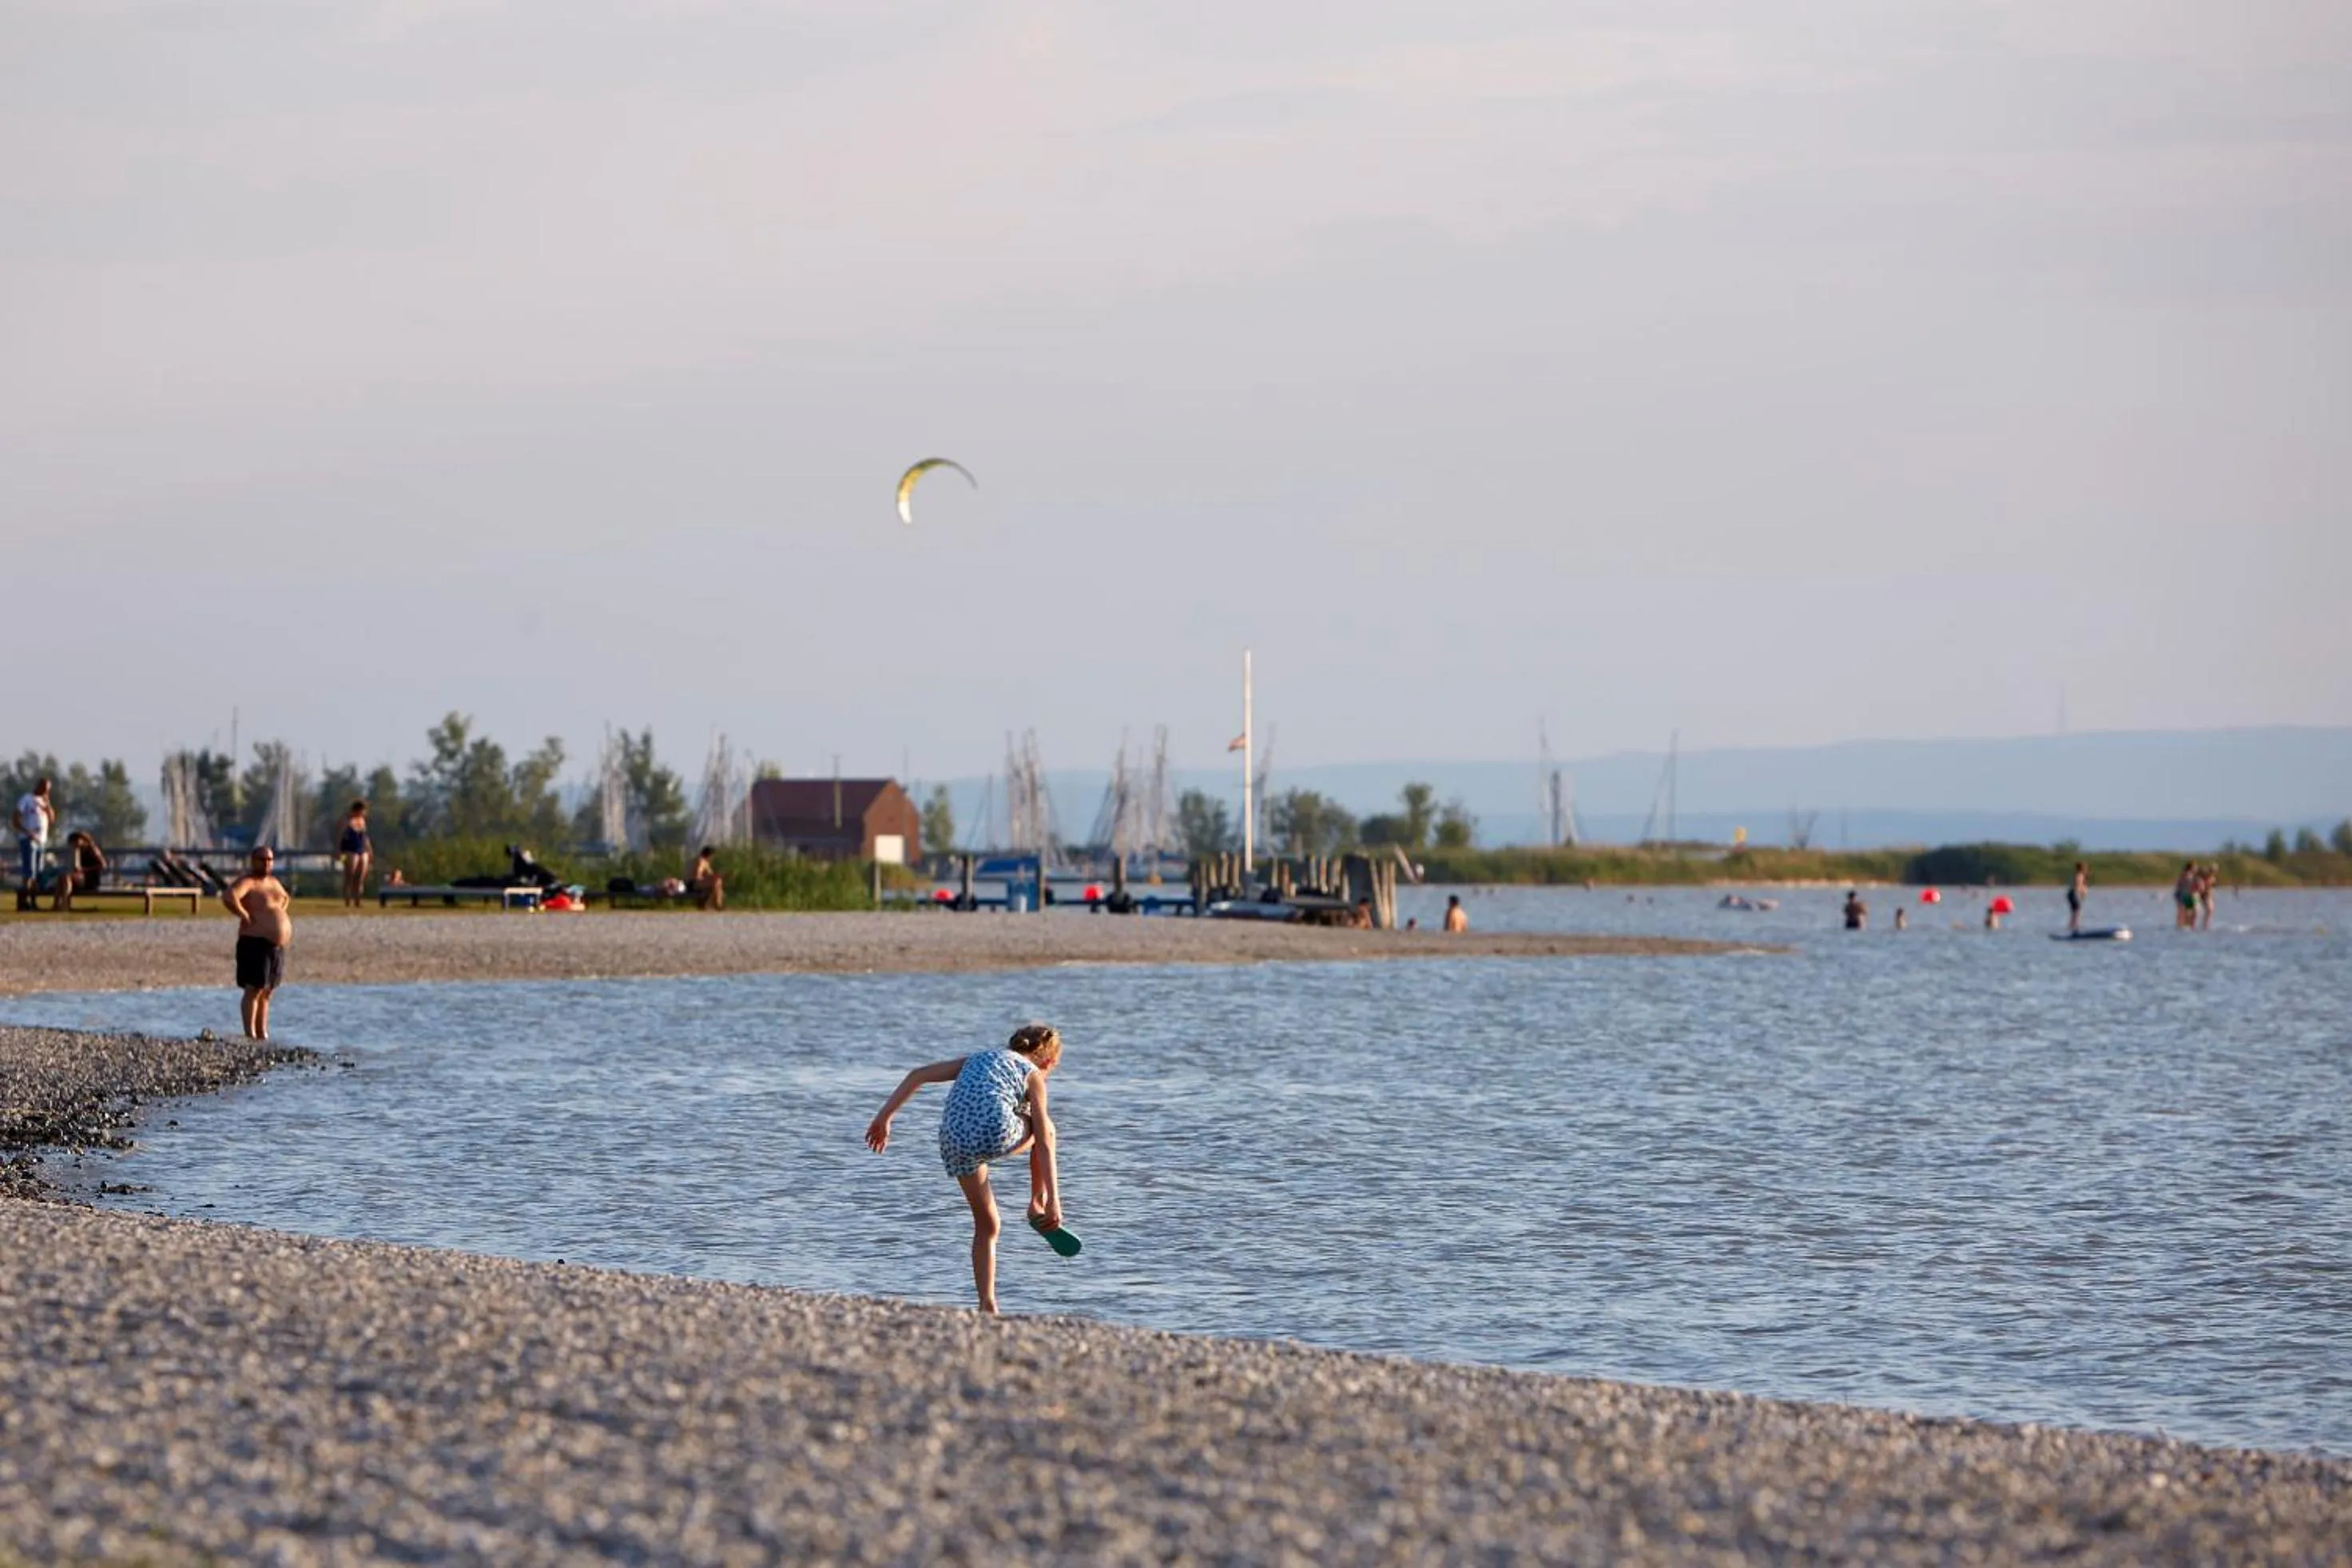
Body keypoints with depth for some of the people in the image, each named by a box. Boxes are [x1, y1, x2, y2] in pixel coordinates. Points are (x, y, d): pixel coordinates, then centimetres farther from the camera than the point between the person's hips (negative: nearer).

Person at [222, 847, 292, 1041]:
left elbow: (286, 898, 39)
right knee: (254, 990, -10)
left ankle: (262, 1033, 18)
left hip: (277, 946, 9)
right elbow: (229, 896, -30)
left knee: (266, 992, 13)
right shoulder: (247, 882, -10)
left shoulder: (273, 882, 17)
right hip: (256, 944, -9)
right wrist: (245, 916, -22)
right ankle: (250, 1035, -11)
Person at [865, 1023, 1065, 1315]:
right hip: (997, 1136, -4)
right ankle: (1038, 1205, 27)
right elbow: (1044, 1143, 12)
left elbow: (919, 1075, 20)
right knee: (1043, 1127, 32)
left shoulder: (976, 1059, 31)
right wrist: (1054, 1199, 10)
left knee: (986, 1226, 21)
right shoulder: (1033, 1075, 18)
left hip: (955, 1143, 4)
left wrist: (884, 1117, 16)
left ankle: (988, 1305, 12)